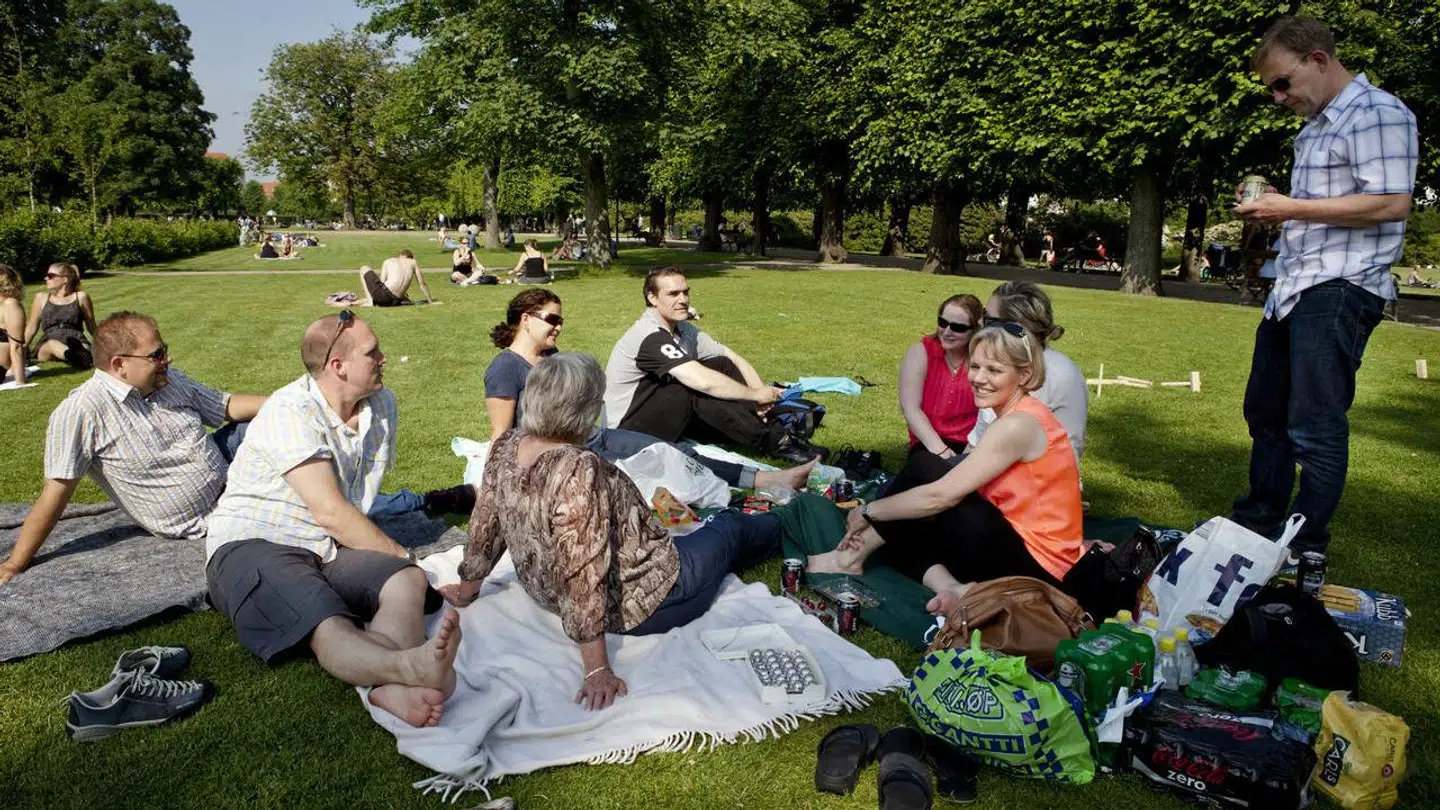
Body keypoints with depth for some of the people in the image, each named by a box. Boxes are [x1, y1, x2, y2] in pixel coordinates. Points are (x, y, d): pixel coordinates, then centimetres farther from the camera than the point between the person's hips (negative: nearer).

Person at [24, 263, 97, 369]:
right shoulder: (42, 298, 17)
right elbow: (30, 329, 23)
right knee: (52, 344, -42)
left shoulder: (80, 297, 12)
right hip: (46, 347, -2)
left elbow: (92, 328, 18)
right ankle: (75, 356, -68)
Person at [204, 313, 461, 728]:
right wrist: (397, 552, -8)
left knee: (409, 580, -23)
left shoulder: (381, 404, 9)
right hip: (251, 546, -6)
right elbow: (331, 513, -17)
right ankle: (410, 665, -65)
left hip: (326, 550, 7)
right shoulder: (291, 411, -13)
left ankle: (393, 686, -51)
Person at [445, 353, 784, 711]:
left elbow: (485, 522, 0)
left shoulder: (507, 447, -13)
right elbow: (584, 573, -37)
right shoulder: (578, 470, -37)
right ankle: (782, 527, 54)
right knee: (731, 528, 21)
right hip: (644, 606, -6)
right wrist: (597, 671, -31)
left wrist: (468, 585, 16)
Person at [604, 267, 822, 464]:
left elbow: (734, 359, 4)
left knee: (722, 365, -5)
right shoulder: (649, 338, -25)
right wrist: (756, 395, -21)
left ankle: (777, 433, -15)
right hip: (626, 430, -9)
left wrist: (761, 391, -14)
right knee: (698, 392, -30)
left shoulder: (683, 330, 4)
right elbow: (703, 382, -33)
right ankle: (776, 444, -21)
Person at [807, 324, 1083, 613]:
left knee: (923, 467, -9)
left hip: (1036, 565, -9)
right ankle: (951, 587, -16)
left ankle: (851, 558, 1)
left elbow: (940, 496, -21)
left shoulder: (1019, 425, -18)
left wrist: (868, 512, -8)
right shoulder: (1022, 415, 12)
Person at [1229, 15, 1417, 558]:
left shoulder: (1377, 113, -9)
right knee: (1265, 411, 16)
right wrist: (1271, 208, 8)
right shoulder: (1315, 126, 20)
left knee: (1315, 427, -6)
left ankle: (1305, 549, 4)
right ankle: (1259, 521, 29)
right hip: (1292, 290, 10)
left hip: (1340, 290, -10)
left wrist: (1291, 208, -16)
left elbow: (1391, 203, -19)